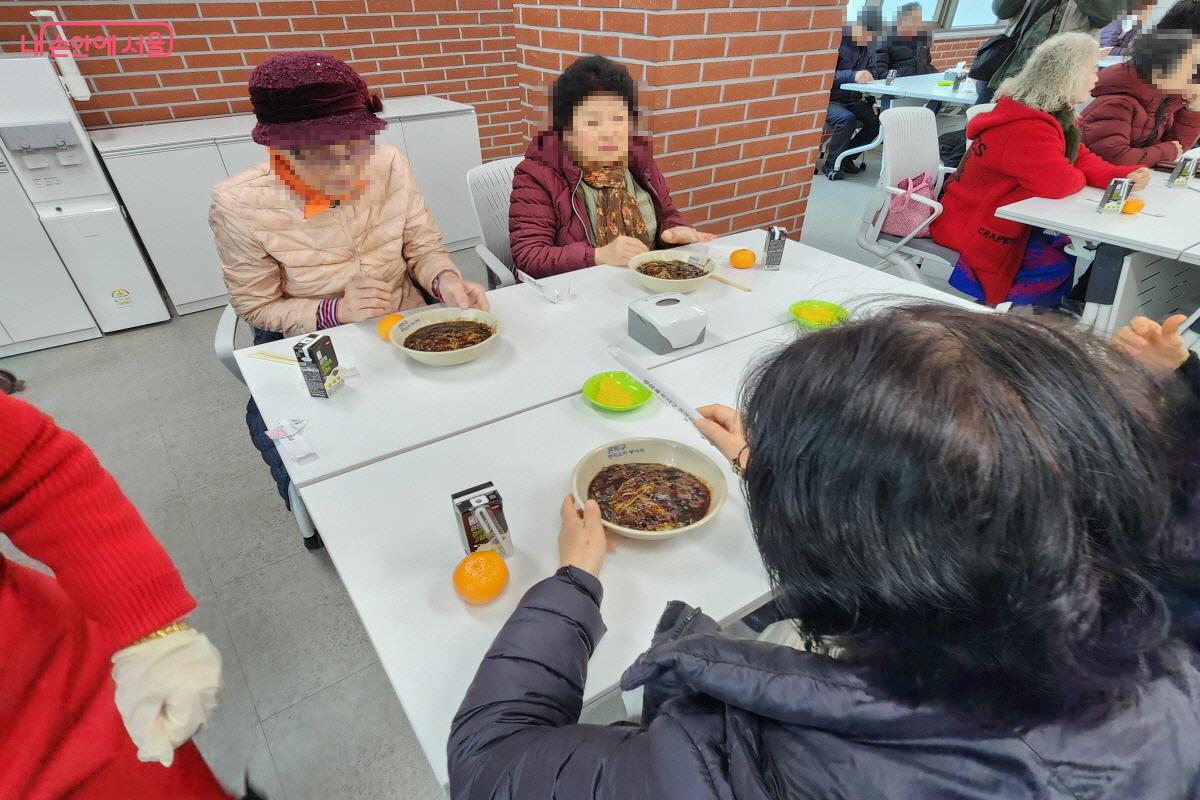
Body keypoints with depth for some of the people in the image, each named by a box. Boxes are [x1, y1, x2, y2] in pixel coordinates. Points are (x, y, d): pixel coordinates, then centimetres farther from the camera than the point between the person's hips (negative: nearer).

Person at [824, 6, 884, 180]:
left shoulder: (869, 45, 5)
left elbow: (871, 73, 13)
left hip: (853, 100, 7)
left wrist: (871, 101, -3)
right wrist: (853, 76, -38)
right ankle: (831, 164, -12)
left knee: (878, 121, -11)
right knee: (847, 119, -33)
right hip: (829, 100, -6)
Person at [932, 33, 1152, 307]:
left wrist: (1124, 176, -8)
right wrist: (1080, 179, -7)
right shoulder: (1026, 129, -27)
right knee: (1059, 269, -12)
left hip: (1009, 216, 10)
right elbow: (1059, 182, -32)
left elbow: (1081, 158, 10)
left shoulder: (1054, 115, 8)